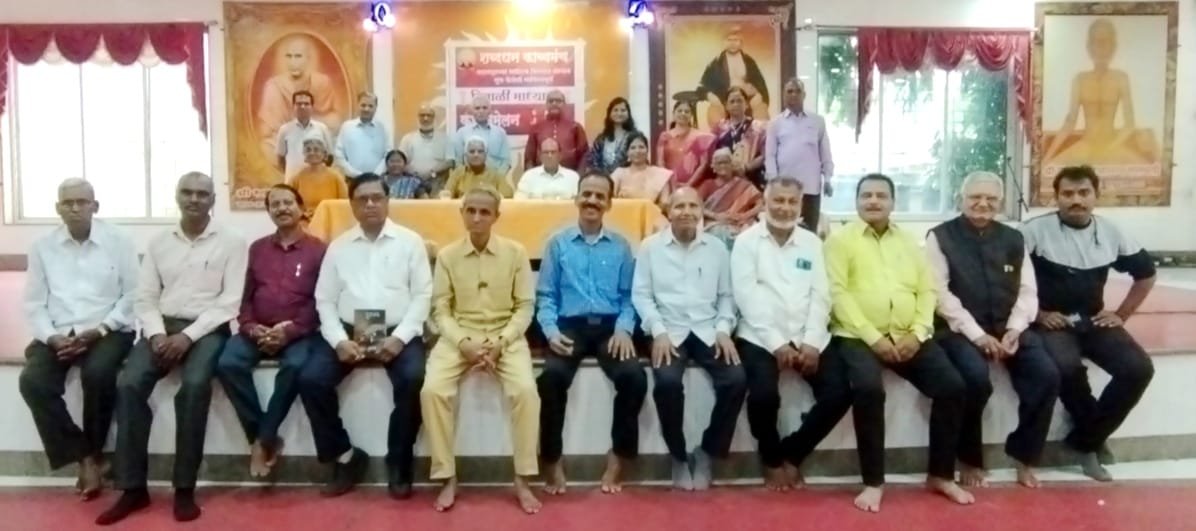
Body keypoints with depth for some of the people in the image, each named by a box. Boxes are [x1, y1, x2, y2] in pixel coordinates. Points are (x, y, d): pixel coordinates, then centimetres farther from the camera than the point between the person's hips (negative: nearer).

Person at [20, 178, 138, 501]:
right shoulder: (43, 247, 9)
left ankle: (94, 453, -8)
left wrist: (99, 330, -13)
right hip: (59, 334, 3)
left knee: (97, 373, -33)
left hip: (107, 332, -3)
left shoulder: (118, 241, 2)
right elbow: (34, 303, 7)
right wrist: (52, 337, -10)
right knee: (32, 380, -24)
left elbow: (132, 296, -2)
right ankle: (84, 456, -10)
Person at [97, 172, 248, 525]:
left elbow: (230, 302, -7)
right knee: (129, 384, -22)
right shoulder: (158, 243, 13)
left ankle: (185, 488, -20)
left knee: (194, 385, -32)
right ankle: (133, 488, -13)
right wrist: (157, 333, -10)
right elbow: (144, 298, 9)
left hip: (206, 329, -4)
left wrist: (189, 335, -16)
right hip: (162, 327, 4)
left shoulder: (231, 242, 1)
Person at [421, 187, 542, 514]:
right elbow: (441, 310, 1)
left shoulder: (515, 253, 0)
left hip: (506, 335, -1)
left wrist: (501, 342, -14)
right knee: (433, 390, -25)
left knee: (525, 390, -27)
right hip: (459, 335, 1)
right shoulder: (447, 255, 2)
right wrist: (464, 343, -15)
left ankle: (523, 480, -10)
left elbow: (524, 306, 0)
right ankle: (447, 478, -8)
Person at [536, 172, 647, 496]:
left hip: (609, 326, 1)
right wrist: (551, 331, -11)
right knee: (551, 377, -30)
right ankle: (552, 460, -10)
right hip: (570, 326, -1)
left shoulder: (621, 246, 15)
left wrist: (624, 328, -9)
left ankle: (619, 456, -5)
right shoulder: (557, 243, 11)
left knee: (635, 377, -26)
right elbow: (545, 296, 6)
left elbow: (628, 296, 9)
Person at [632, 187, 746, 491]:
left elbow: (726, 295, 12)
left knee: (736, 380, -22)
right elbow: (641, 294, 1)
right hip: (669, 331, -2)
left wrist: (723, 329, -4)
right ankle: (679, 456, -4)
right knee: (668, 382, -30)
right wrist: (659, 332, -11)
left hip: (708, 331, 3)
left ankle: (707, 452, 1)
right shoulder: (651, 247, 4)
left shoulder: (717, 248, 11)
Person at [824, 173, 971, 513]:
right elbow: (837, 293, -7)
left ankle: (941, 475, 6)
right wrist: (873, 337, -15)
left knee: (952, 386, -13)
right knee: (868, 388, -31)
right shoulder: (841, 239, 4)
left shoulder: (909, 242, 18)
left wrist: (918, 333, -7)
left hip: (908, 336, 5)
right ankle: (873, 481, -14)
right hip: (859, 336, -4)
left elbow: (927, 290, 11)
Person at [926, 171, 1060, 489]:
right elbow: (940, 293, -8)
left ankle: (1023, 456, 2)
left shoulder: (1013, 239, 15)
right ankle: (969, 461, -6)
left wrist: (1015, 329, -9)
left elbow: (1028, 291, 10)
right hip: (960, 329, -4)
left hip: (1007, 328, 5)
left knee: (1047, 375, -18)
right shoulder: (941, 237, 0)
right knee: (976, 378, -31)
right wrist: (976, 334, -16)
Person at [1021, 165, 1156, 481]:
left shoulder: (1110, 232, 5)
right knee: (1067, 367, -34)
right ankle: (1094, 434, -4)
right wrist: (1036, 314, -12)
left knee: (1139, 369, -18)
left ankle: (1085, 441, -4)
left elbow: (1146, 273, 18)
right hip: (1051, 322, -4)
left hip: (1095, 322, 5)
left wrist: (1122, 315, 10)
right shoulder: (1036, 230, -9)